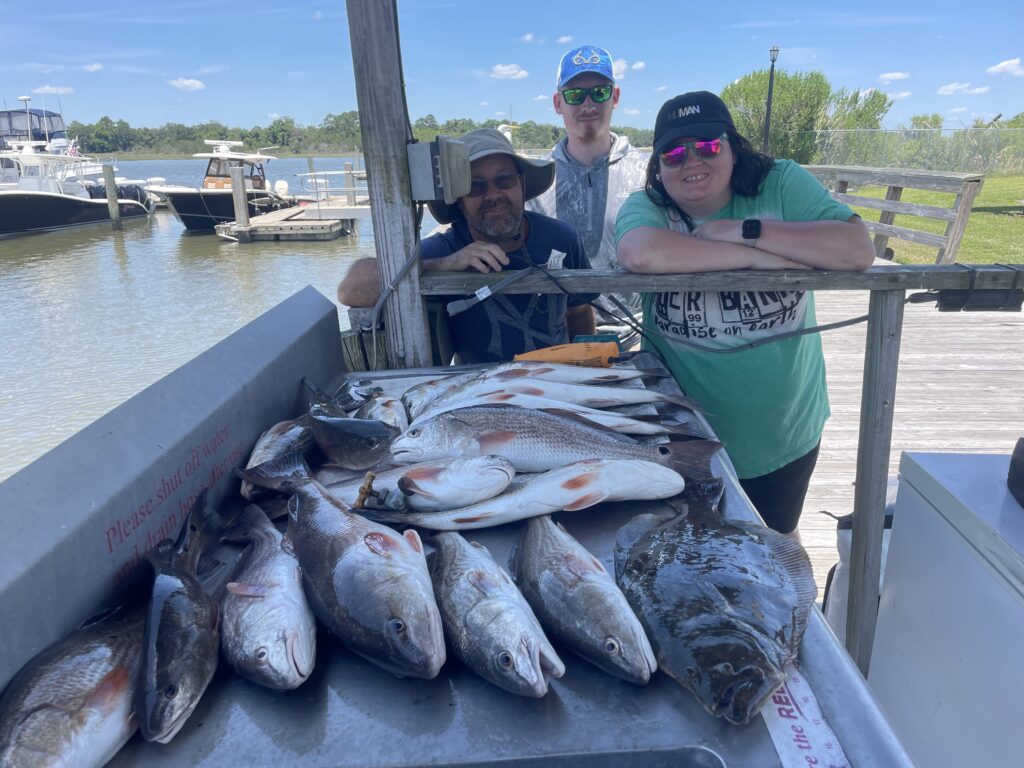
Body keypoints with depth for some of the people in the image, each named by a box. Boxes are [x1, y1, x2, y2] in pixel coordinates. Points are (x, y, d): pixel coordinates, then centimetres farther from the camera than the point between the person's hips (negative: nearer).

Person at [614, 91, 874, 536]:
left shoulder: (782, 185, -7)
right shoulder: (645, 207, -11)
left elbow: (858, 250, -21)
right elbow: (640, 255, -36)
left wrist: (746, 230, -24)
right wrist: (756, 257, -29)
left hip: (785, 437, 1)